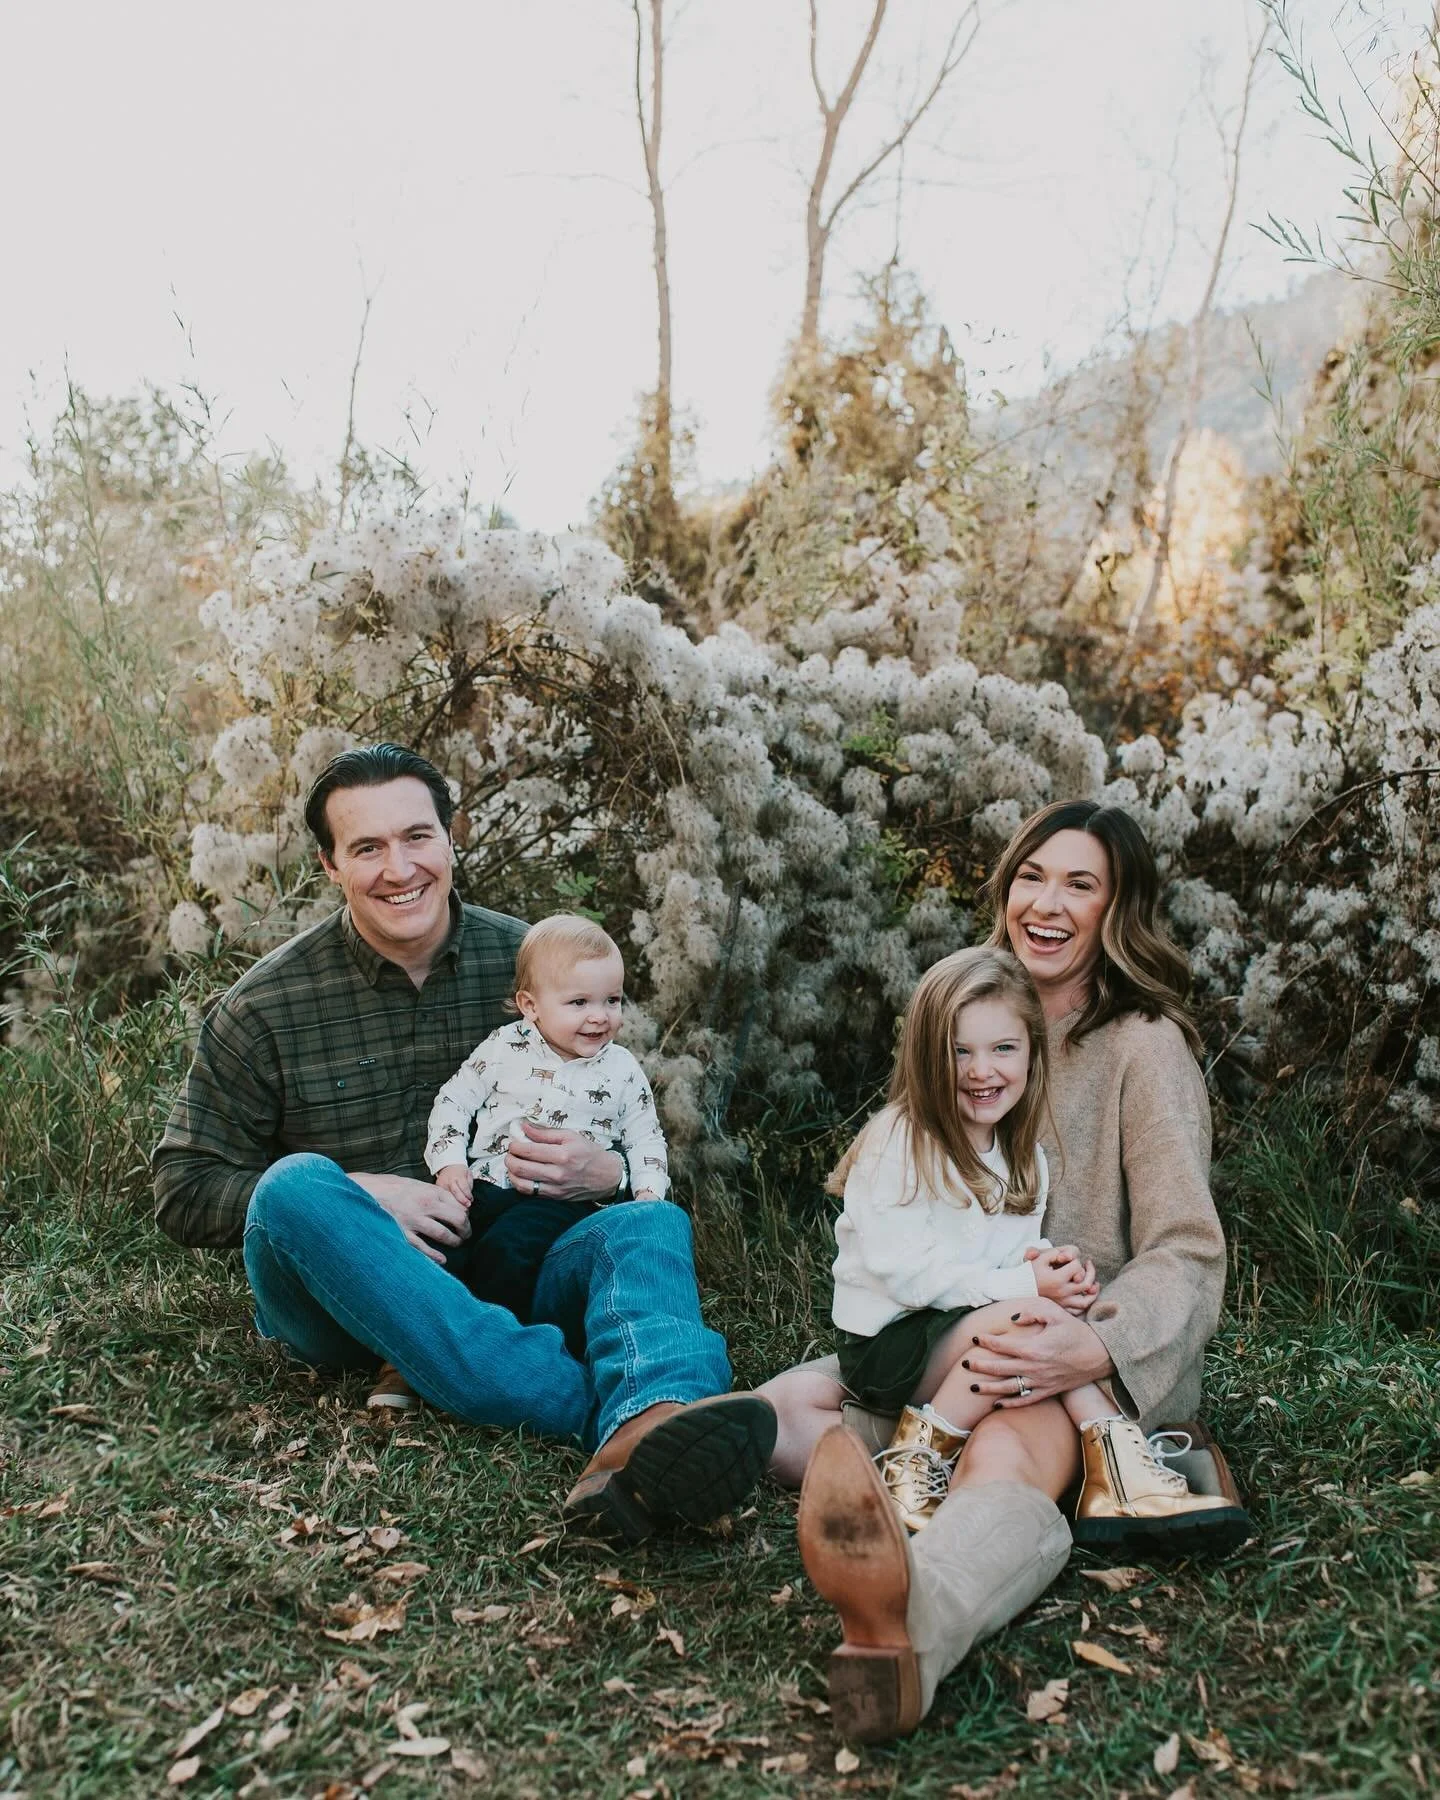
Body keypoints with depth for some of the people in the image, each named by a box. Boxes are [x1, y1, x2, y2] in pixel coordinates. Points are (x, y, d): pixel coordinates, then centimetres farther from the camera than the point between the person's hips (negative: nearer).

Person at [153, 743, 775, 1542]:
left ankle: (648, 1426, -58)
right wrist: (355, 1195, -15)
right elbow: (183, 1191, 1)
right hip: (346, 1298, -1)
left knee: (652, 1221, -23)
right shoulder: (267, 1006, -2)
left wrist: (607, 1172, -14)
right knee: (297, 1186, -31)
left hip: (496, 1276, 2)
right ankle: (601, 1407, -44)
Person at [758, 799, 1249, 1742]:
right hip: (961, 1342, 7)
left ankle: (903, 1634, -71)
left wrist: (1090, 1347, -34)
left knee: (1004, 1453, -41)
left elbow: (1187, 1256, -13)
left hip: (1109, 1364, -7)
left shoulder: (1147, 1045, -7)